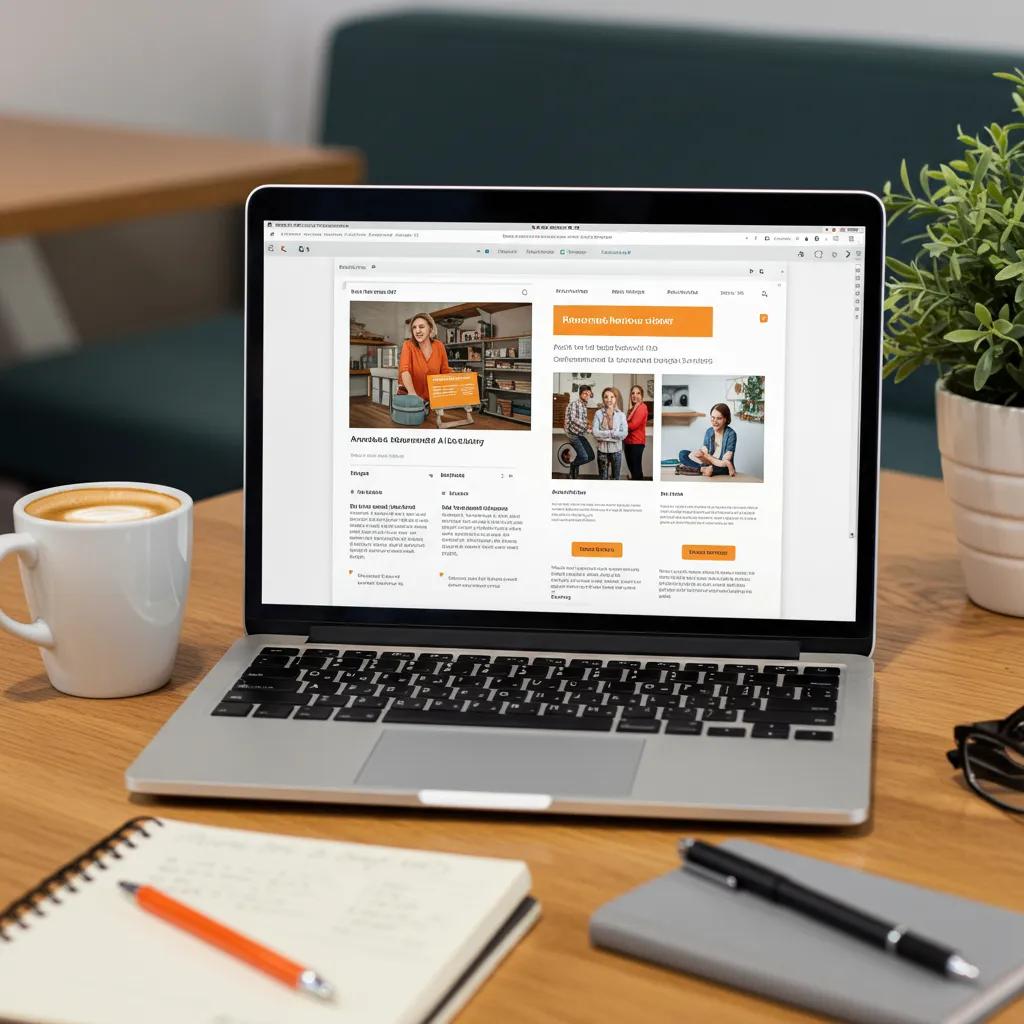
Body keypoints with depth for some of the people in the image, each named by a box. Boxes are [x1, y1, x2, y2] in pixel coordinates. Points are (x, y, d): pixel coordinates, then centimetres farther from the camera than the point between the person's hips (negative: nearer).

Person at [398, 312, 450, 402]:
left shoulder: (439, 346, 3)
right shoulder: (408, 345, -6)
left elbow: (445, 372, 12)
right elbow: (404, 370, -21)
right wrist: (412, 393, -37)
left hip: (432, 398, 3)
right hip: (409, 397, -2)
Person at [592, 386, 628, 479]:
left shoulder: (621, 414, -3)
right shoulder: (598, 413, -4)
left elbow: (624, 433, -11)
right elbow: (595, 432, -11)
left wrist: (604, 434, -14)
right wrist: (612, 433, -16)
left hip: (616, 449, 0)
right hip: (602, 449, 0)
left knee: (615, 478, 8)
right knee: (603, 478, 8)